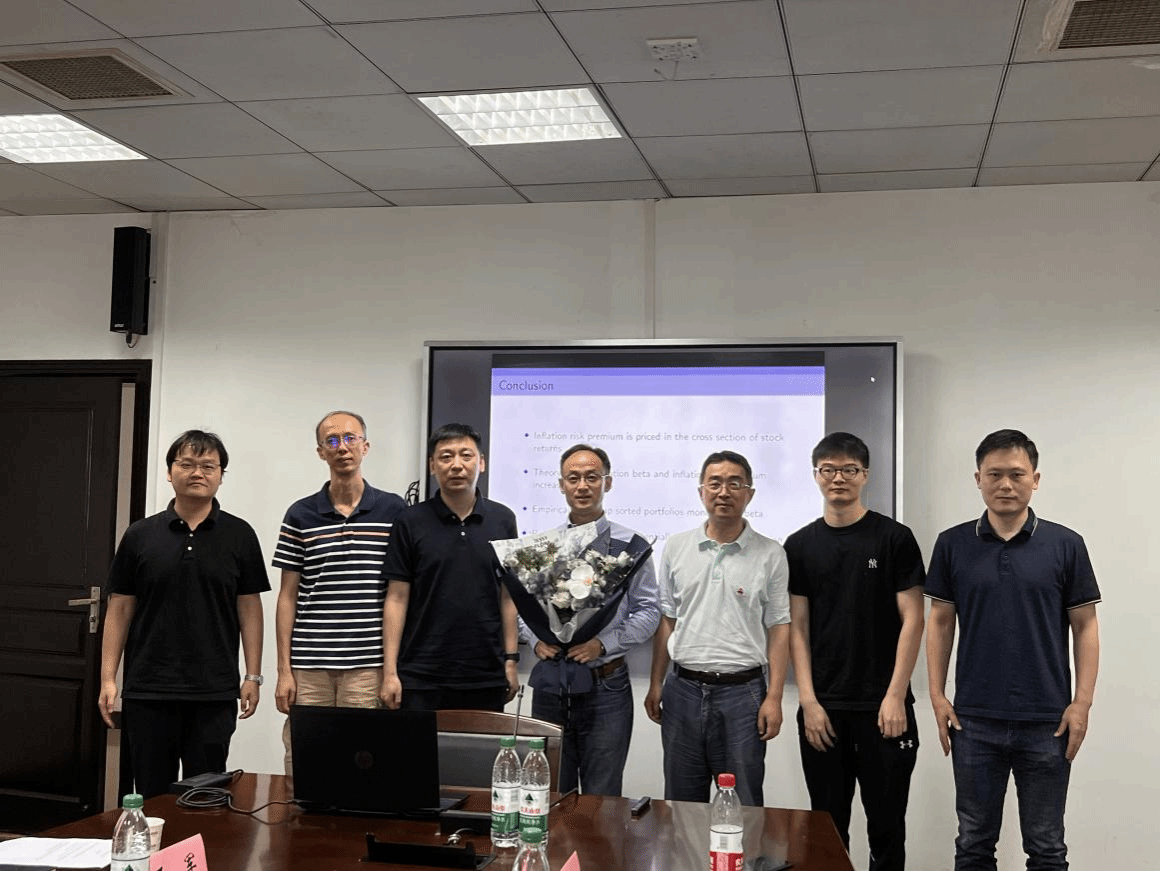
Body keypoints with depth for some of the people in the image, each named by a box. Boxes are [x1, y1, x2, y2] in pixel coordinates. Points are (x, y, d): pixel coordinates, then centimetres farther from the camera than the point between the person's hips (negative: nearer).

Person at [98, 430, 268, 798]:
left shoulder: (239, 535, 2)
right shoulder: (140, 535, 4)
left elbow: (249, 607, 4)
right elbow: (120, 609, 5)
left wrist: (253, 675, -1)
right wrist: (108, 678, 0)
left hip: (215, 694, -1)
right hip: (147, 691, 1)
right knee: (151, 795, 9)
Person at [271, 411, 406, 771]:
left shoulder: (394, 511, 3)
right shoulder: (300, 515, 6)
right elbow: (288, 596, 7)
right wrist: (284, 670, 2)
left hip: (368, 665, -1)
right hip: (309, 667, 1)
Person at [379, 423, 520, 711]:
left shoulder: (502, 520, 5)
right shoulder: (411, 523, 0)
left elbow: (508, 596, 9)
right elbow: (397, 598, -1)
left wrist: (511, 660, 4)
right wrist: (390, 671, -6)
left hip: (486, 677, 2)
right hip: (421, 677, -2)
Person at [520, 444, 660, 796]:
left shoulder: (630, 545, -2)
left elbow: (649, 610, -3)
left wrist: (603, 644, -14)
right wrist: (536, 640, -8)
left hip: (605, 684, -3)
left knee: (602, 800, 5)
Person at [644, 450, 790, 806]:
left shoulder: (770, 555, -1)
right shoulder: (676, 547, 6)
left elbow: (779, 629, -2)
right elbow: (666, 619, 11)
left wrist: (774, 697, -8)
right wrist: (655, 684, 8)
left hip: (742, 692, -3)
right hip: (683, 688, 3)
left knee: (743, 804, 3)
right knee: (681, 801, 12)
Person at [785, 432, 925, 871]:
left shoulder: (894, 538, -1)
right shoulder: (800, 546, 6)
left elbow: (911, 619, -4)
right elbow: (797, 628, 5)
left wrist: (895, 696, -10)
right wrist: (808, 701, -3)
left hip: (882, 707, -2)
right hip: (823, 707, 2)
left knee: (886, 827, 6)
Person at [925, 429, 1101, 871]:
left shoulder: (1065, 545, -1)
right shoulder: (953, 545, 2)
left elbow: (1084, 627, 1)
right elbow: (940, 622, 6)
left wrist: (1082, 702, -7)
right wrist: (937, 696, -1)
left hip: (1046, 721, -1)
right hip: (975, 720, 1)